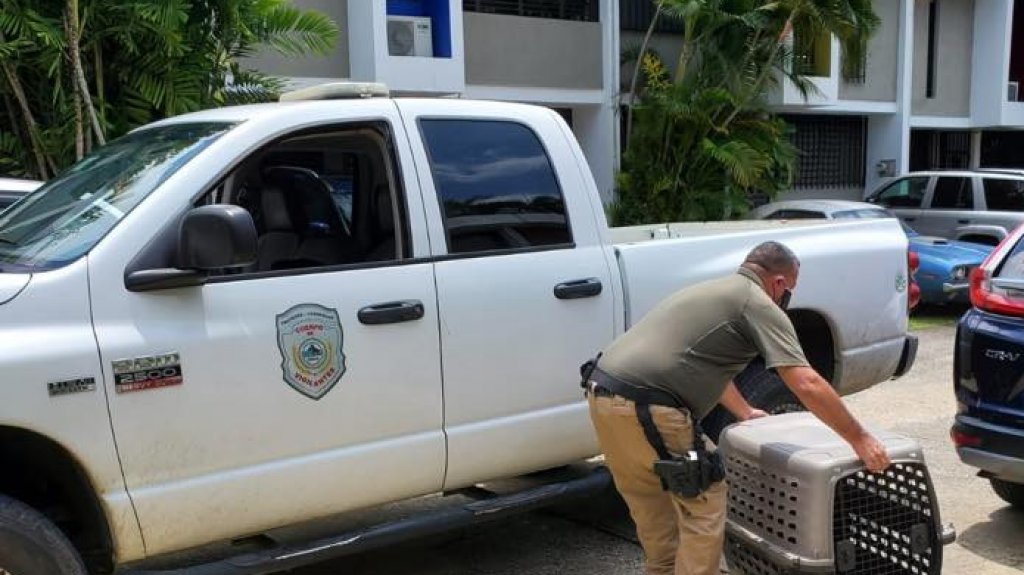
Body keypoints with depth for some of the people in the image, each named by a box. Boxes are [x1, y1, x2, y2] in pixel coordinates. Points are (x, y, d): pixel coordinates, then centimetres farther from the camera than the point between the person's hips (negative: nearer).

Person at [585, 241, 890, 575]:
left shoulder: (712, 291, 27)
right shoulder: (760, 304, 0)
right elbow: (808, 386, -8)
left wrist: (745, 412, 54)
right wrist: (859, 440, 1)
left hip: (604, 392, 9)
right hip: (646, 407, -9)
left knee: (654, 508, 25)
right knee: (704, 508, 6)